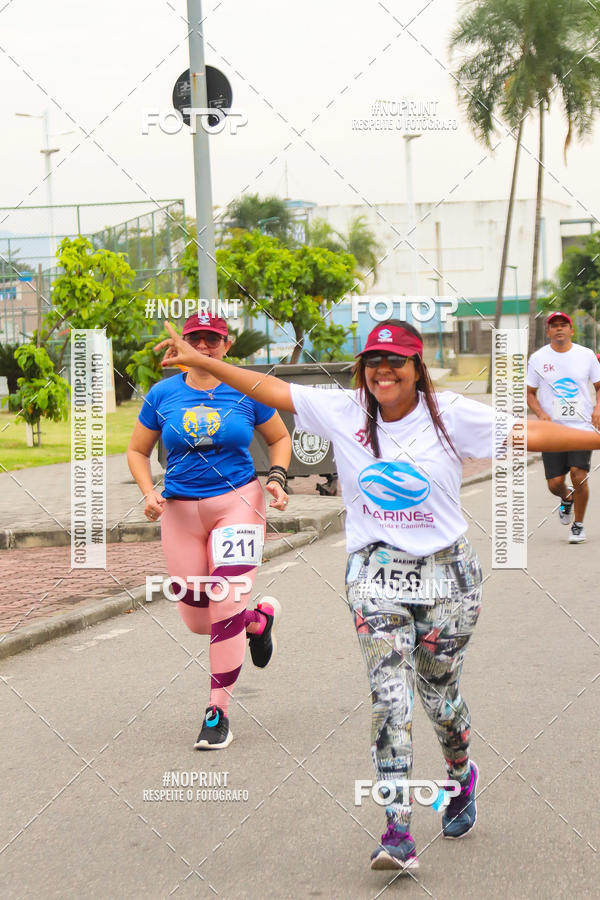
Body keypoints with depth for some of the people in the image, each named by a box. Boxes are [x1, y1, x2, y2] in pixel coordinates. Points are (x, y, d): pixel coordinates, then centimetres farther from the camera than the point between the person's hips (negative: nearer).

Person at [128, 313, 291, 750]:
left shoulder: (247, 391, -1)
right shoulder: (163, 394, 2)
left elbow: (280, 438, 13)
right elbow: (138, 451, 12)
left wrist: (276, 479, -4)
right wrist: (149, 493, -4)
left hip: (238, 502, -3)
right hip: (180, 512, 3)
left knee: (227, 607, -14)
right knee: (197, 619, 6)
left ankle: (219, 712, -4)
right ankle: (260, 618, 38)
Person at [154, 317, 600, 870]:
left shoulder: (451, 415, -6)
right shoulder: (344, 413, -1)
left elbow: (529, 434, -7)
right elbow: (269, 388, 0)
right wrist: (197, 360, -2)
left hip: (446, 571, -1)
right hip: (376, 571, 1)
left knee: (439, 694, 10)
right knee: (389, 696, -10)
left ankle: (462, 775, 42)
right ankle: (398, 828, -11)